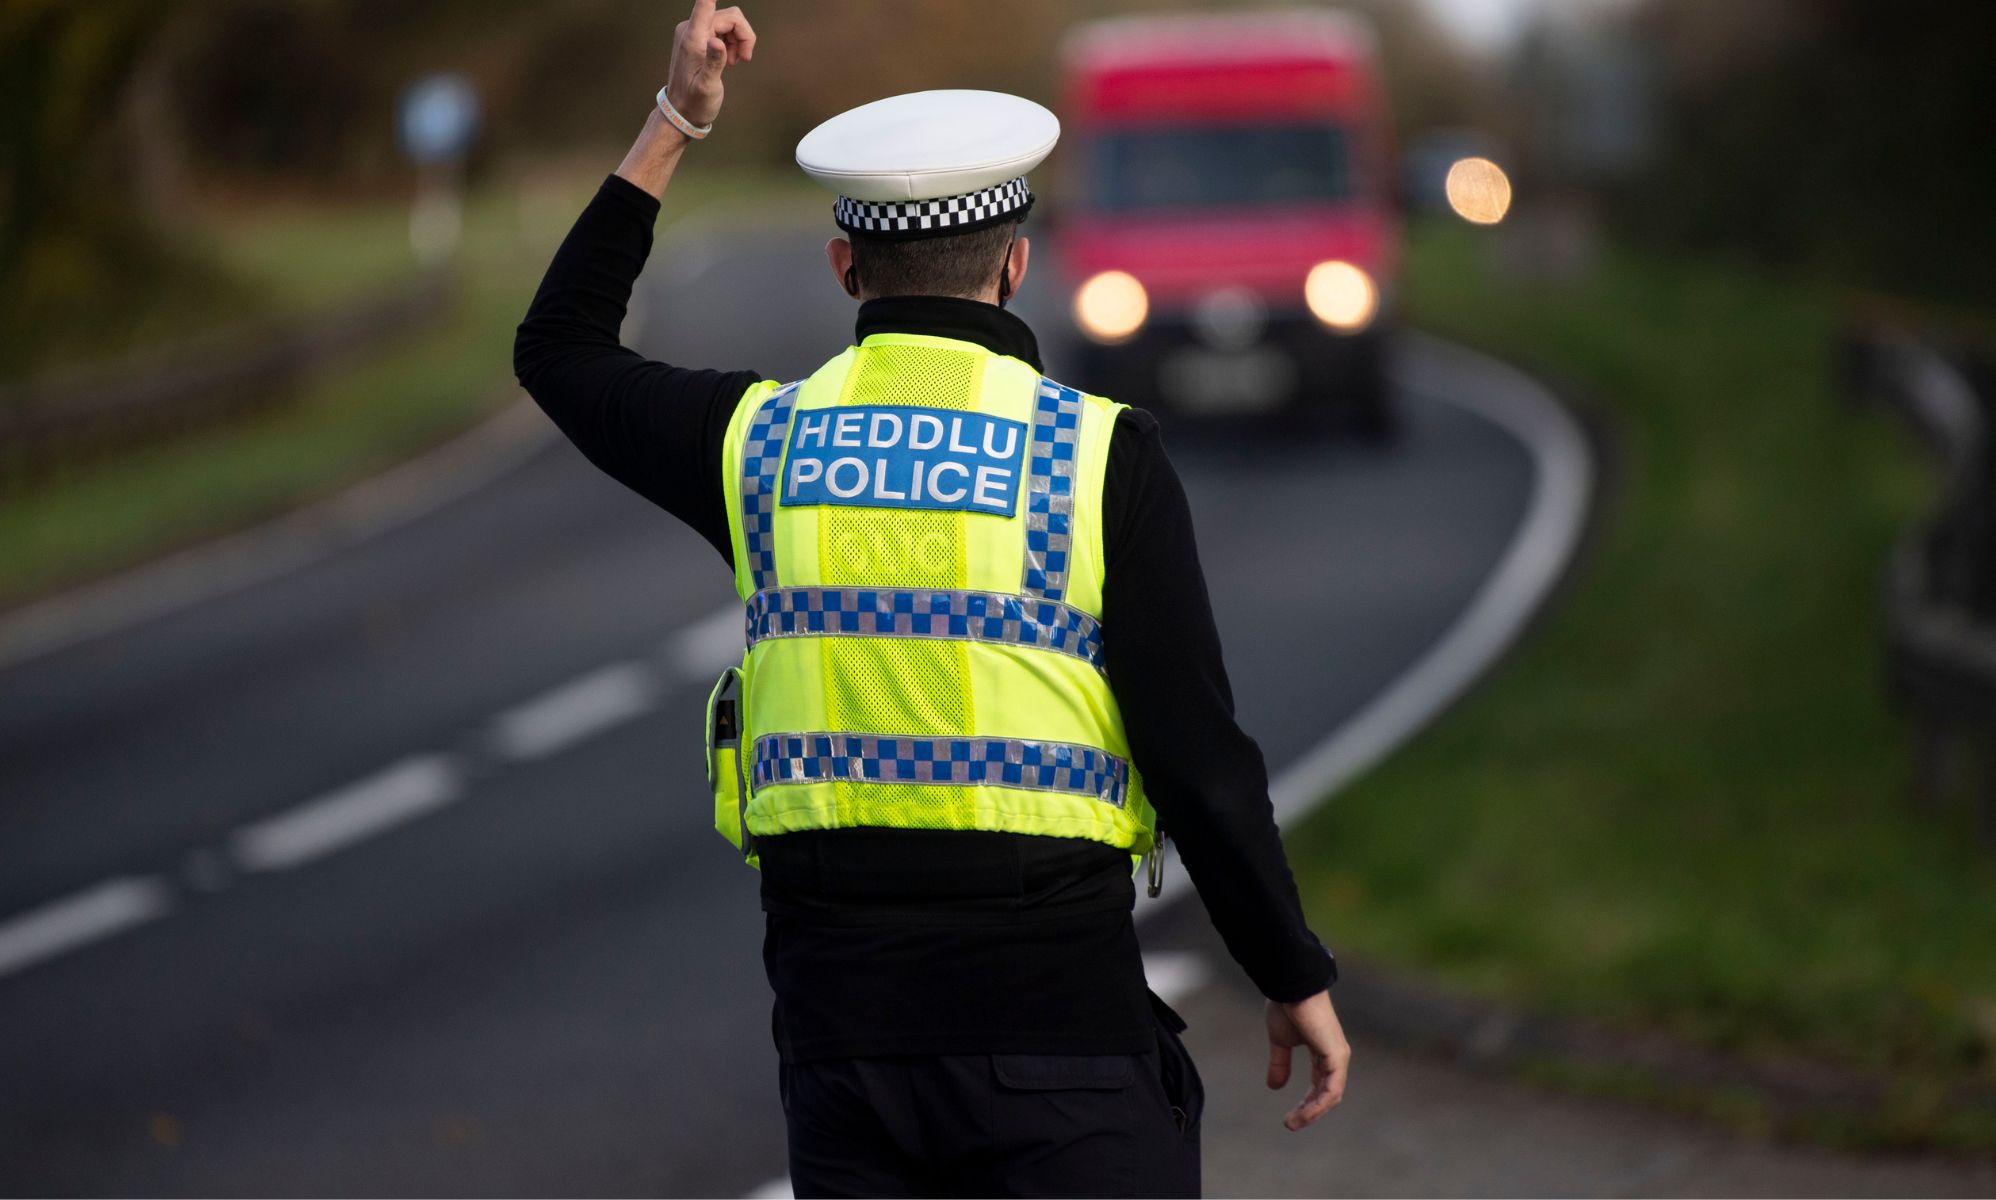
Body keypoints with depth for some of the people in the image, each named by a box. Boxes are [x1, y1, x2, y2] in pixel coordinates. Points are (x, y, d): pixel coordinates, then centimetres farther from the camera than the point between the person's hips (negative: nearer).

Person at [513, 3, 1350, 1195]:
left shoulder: (762, 440, 4)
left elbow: (561, 349, 24)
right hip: (1059, 1027, -3)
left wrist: (674, 123, 24)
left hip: (845, 1018, 3)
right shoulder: (1102, 455, -6)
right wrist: (1298, 977, 4)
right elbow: (1196, 753, -7)